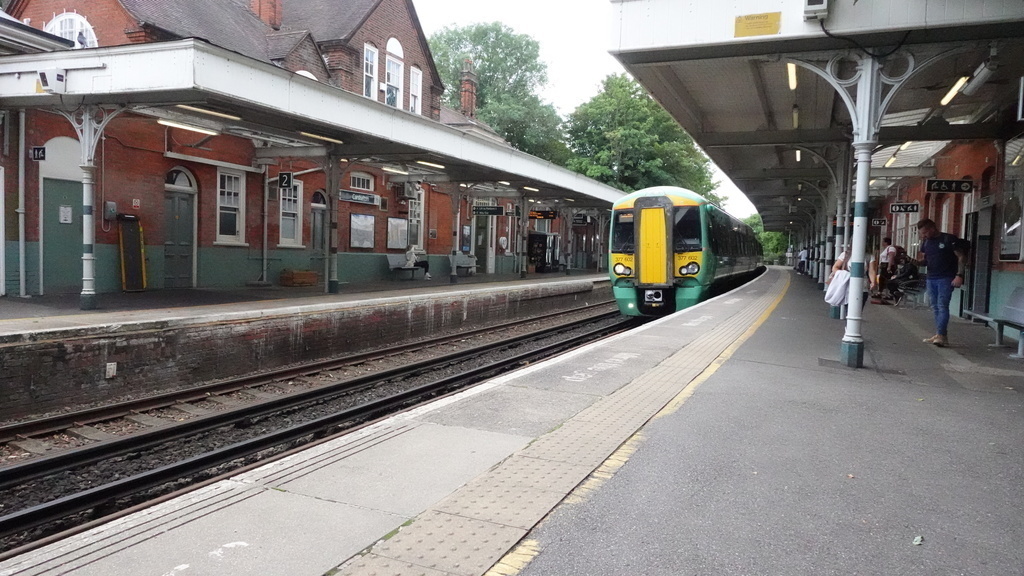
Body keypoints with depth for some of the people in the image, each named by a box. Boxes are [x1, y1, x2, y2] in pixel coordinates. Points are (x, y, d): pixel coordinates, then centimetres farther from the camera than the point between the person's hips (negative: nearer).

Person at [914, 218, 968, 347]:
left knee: (942, 306, -12)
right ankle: (940, 335, 12)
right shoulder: (926, 242, 11)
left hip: (946, 279, -7)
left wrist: (959, 275, -16)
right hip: (930, 279, 7)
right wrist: (916, 262, -4)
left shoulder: (949, 239, -8)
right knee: (935, 307, 8)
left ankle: (941, 335, -16)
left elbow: (962, 257, -7)